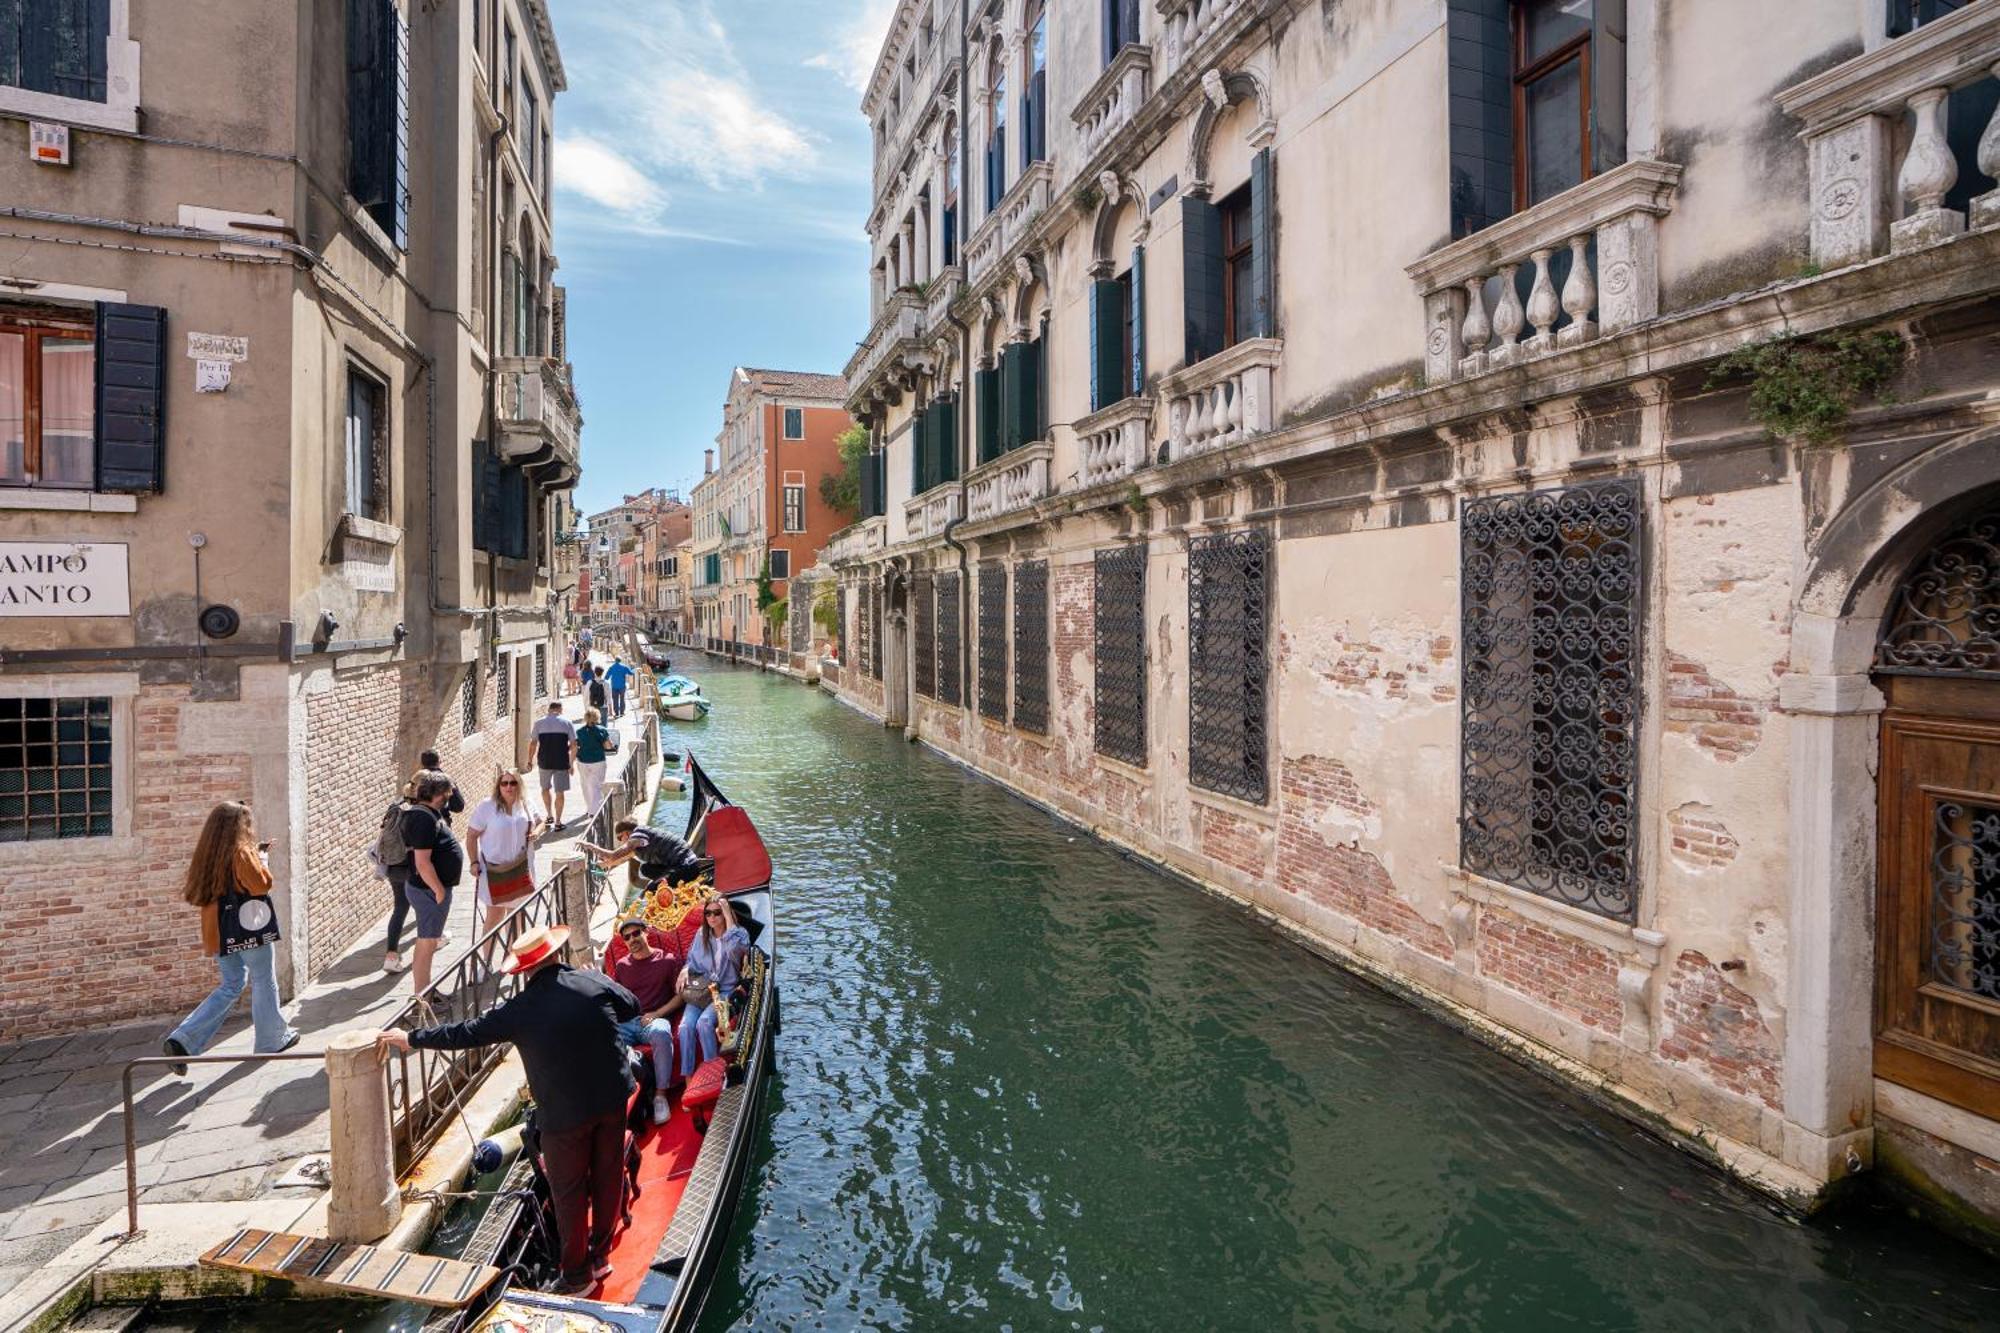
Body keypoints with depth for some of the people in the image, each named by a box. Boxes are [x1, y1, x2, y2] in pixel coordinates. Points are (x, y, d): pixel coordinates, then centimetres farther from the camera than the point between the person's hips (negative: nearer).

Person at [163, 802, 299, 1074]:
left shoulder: (207, 854, 6)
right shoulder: (241, 851, -17)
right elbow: (262, 885, -18)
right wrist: (261, 857, -5)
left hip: (219, 932, 7)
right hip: (248, 927, -7)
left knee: (230, 986, 18)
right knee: (263, 982, 9)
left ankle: (181, 1040, 5)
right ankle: (272, 1040, 21)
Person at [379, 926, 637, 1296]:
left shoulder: (519, 1010, -13)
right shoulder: (596, 982, -8)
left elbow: (464, 1034, -3)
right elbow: (633, 1007, 6)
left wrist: (410, 1039, 10)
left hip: (564, 1111, -3)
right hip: (613, 1098, 3)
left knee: (569, 1192, 14)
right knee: (608, 1176, 19)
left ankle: (577, 1275, 27)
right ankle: (600, 1254, 37)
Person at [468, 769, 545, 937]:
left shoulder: (526, 804, 2)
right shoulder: (486, 806, -11)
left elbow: (540, 822, 17)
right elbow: (471, 836, -7)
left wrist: (536, 832, -5)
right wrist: (474, 862, -11)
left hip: (520, 868, 5)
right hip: (494, 869, -5)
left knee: (515, 913, 17)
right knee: (495, 915, -4)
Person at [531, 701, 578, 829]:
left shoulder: (539, 722, 4)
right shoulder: (567, 722, 2)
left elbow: (534, 743, 2)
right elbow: (573, 745, -1)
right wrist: (572, 762, 7)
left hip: (544, 762, 1)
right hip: (562, 762, -1)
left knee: (545, 788, 22)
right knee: (560, 792, 5)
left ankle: (550, 816, 21)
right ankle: (557, 822, 7)